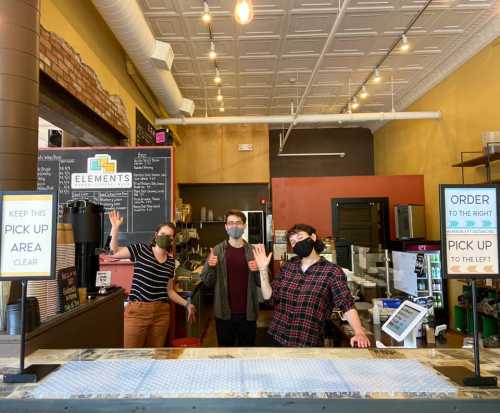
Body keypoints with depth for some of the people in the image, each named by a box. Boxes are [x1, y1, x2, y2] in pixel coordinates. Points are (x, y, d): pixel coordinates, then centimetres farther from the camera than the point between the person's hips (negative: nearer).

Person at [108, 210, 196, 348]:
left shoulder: (171, 261, 10)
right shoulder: (141, 249, 0)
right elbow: (115, 251, -8)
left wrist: (186, 304, 12)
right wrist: (115, 227, -17)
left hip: (161, 313, 4)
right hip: (137, 310, -4)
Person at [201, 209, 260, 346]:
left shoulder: (253, 251, 0)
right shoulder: (217, 250, -2)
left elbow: (261, 283, 3)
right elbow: (207, 282, -2)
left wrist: (258, 270, -17)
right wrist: (211, 267, -21)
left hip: (248, 313, 1)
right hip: (224, 313, -1)